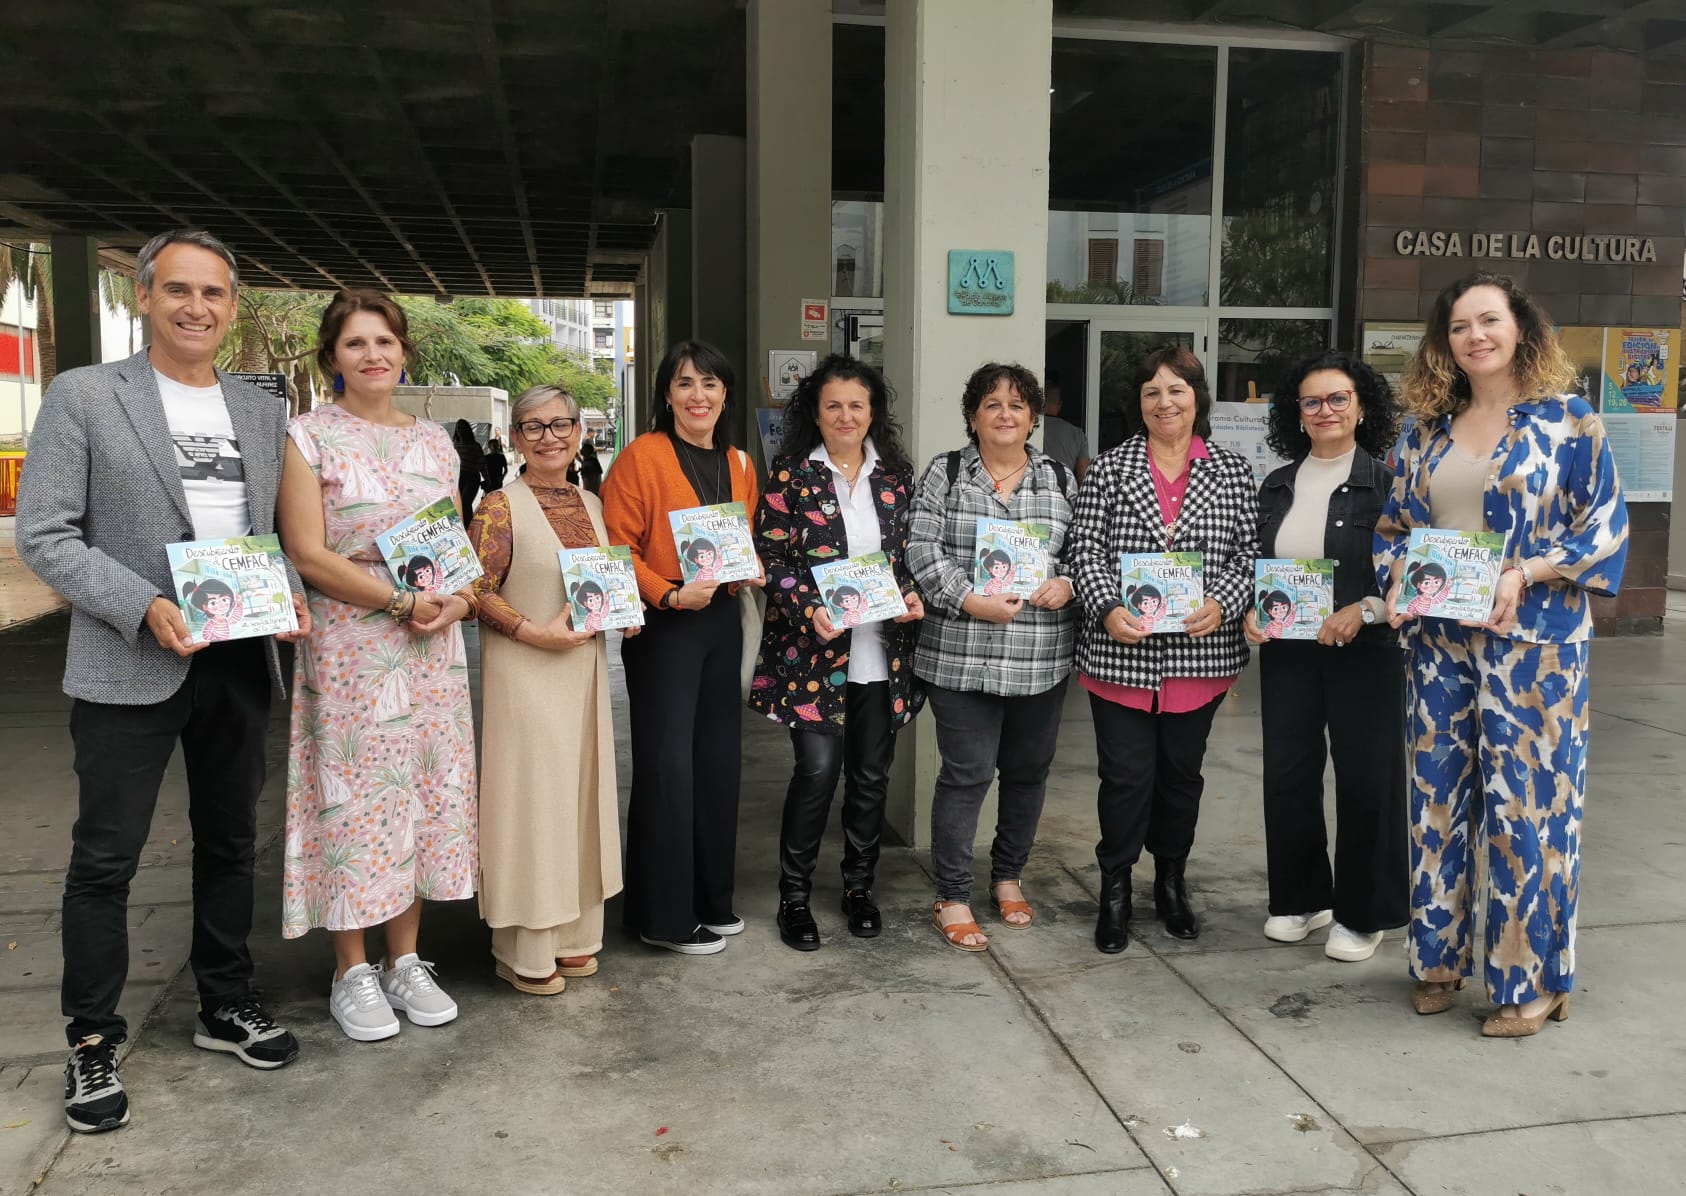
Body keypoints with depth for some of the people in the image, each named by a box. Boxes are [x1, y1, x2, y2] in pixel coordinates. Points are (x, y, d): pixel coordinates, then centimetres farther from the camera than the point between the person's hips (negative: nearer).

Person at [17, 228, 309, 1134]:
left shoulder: (263, 412, 9)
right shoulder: (83, 396, -4)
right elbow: (43, 535, -8)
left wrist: (291, 594, -6)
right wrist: (145, 608, -20)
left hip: (242, 661, 5)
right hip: (130, 667, -4)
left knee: (229, 845, 16)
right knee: (104, 860, 5)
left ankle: (225, 1005, 32)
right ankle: (91, 1042, 21)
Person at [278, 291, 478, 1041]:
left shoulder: (434, 442, 12)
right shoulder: (311, 437, -2)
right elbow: (307, 555, -10)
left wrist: (460, 599, -6)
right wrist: (401, 601, -18)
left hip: (433, 648, 5)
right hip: (350, 648, -4)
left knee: (424, 795, 8)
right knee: (355, 801, 1)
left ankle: (405, 961, 22)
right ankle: (352, 974, 15)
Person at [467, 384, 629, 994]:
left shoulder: (591, 503, 10)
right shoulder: (501, 506, -9)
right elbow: (475, 590, -14)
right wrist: (534, 631, -21)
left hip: (585, 667, 7)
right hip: (524, 671, -6)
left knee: (581, 789, 12)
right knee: (530, 793, -1)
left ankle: (572, 932, 26)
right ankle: (523, 949, 12)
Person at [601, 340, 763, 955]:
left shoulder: (738, 464, 12)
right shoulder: (642, 456, -9)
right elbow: (617, 547, -12)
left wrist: (750, 571, 2)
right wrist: (671, 595, -21)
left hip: (722, 622, 7)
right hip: (662, 626, -7)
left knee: (718, 762, 13)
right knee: (667, 767, -3)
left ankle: (710, 898, 28)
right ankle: (664, 915, 11)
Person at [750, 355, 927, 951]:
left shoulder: (895, 474, 8)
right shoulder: (790, 474, -2)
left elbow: (913, 552, 15)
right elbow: (770, 559, -5)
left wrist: (914, 594, -5)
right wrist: (809, 610, -19)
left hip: (883, 649, 4)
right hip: (813, 649, -3)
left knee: (871, 774, 10)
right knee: (818, 770, -8)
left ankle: (859, 887, 29)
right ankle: (794, 895, 12)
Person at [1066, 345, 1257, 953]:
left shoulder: (1232, 472, 6)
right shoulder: (1109, 468, 2)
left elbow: (1251, 554, 3)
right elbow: (1085, 549, -2)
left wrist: (1223, 604, -14)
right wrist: (1109, 609, -16)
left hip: (1201, 652, 2)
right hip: (1120, 652, -1)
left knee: (1181, 771, 14)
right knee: (1126, 775, 2)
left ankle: (1171, 882, 33)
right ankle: (1115, 891, 20)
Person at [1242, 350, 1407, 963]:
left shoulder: (1386, 483, -4)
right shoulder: (1276, 486, 10)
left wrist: (1363, 611, -20)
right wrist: (1252, 610, -3)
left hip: (1363, 653, -4)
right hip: (1286, 653, 4)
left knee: (1365, 779, 3)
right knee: (1287, 775, 9)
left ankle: (1361, 914, 18)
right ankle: (1300, 897, 26)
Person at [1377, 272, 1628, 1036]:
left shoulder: (1568, 422, -2)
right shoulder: (1428, 430, 10)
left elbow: (1606, 528, -5)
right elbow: (1395, 524, 15)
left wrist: (1523, 575, -18)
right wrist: (1397, 579, -5)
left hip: (1532, 640, -4)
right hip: (1439, 640, 4)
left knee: (1526, 799, 0)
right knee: (1438, 793, 9)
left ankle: (1530, 979, 14)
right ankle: (1440, 957, 23)